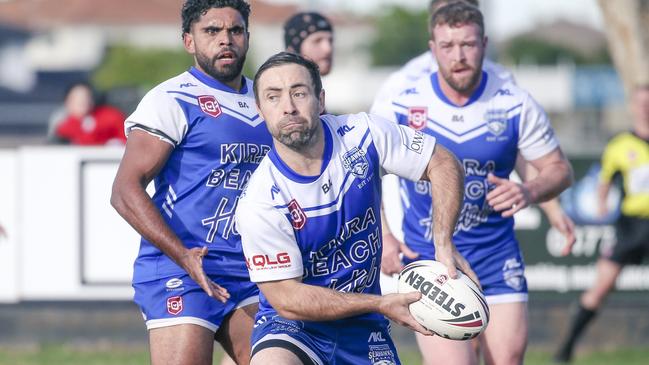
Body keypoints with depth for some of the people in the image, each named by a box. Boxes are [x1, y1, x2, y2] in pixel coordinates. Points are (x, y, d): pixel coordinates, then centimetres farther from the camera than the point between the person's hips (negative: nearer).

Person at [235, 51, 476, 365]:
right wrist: (381, 304, -19)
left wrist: (444, 244, -12)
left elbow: (443, 164, 3)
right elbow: (287, 298, -17)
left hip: (363, 328, 4)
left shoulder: (362, 134, -10)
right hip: (290, 326, -4)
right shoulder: (259, 204, -21)